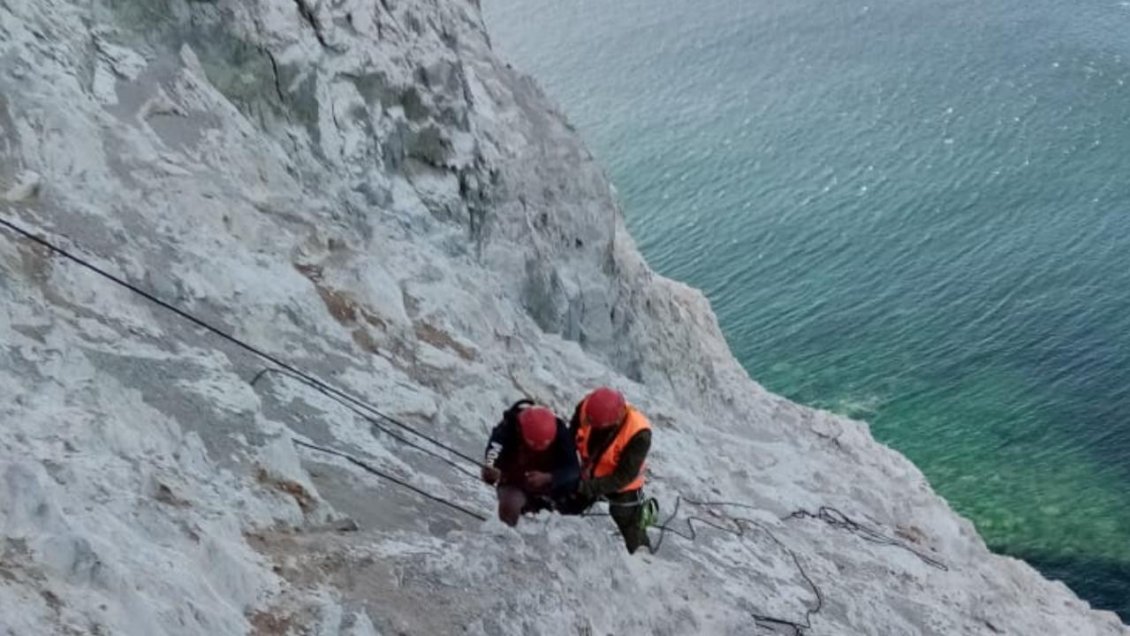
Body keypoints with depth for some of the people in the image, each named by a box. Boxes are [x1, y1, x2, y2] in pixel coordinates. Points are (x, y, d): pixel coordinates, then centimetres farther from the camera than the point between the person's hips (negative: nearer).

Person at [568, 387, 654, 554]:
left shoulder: (639, 434, -37)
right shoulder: (586, 407, -27)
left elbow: (624, 476, -31)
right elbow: (571, 439, -8)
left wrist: (591, 487, -37)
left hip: (623, 489, -4)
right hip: (588, 478, 4)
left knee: (636, 543, 9)